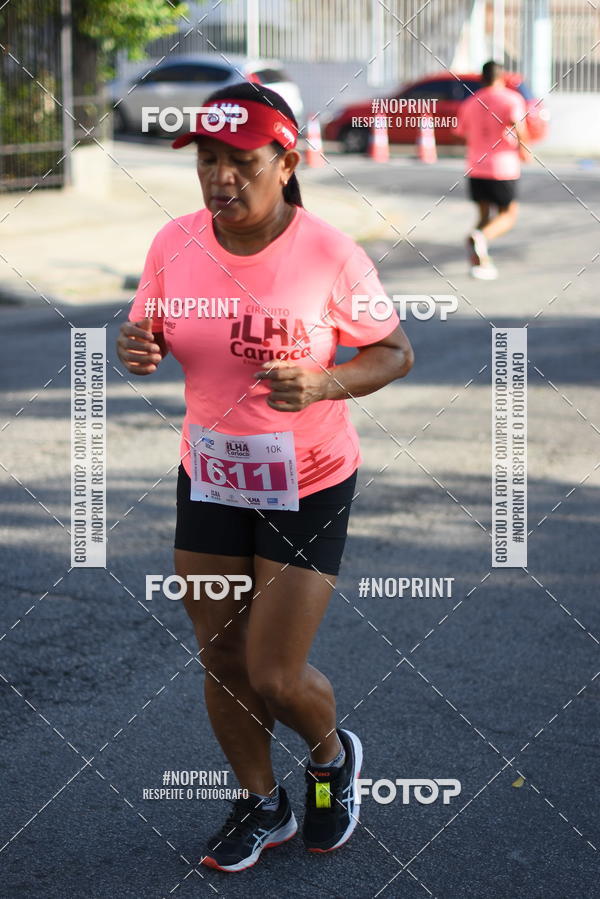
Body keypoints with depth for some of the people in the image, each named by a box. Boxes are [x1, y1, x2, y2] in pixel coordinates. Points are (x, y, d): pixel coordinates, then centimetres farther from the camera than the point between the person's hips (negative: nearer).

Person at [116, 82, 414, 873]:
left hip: (309, 488, -4)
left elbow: (395, 352, -8)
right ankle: (262, 806, 38)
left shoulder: (330, 255, -19)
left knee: (275, 677, -3)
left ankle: (332, 755, 33)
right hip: (209, 476, 4)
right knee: (221, 658, 13)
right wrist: (138, 348, -18)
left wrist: (323, 384, -27)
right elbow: (149, 332, 7)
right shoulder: (175, 244, -8)